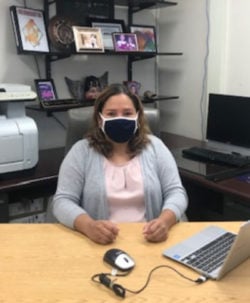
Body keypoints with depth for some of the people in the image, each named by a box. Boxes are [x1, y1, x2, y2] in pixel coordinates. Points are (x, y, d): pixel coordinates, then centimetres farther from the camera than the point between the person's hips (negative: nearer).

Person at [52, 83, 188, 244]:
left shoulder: (154, 146, 6)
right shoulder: (81, 151, 1)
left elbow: (176, 193, 2)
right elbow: (63, 201, -4)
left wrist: (165, 221, -20)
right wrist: (89, 226, -24)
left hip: (149, 241, 1)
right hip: (99, 242, -1)